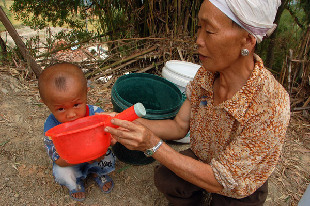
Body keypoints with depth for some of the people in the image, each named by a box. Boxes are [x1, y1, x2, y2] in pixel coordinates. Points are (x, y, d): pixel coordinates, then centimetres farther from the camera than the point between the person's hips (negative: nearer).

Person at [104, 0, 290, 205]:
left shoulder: (270, 107, -36)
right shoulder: (206, 74, -16)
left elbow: (219, 181, -31)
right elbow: (179, 126, -8)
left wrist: (152, 144, -36)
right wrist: (128, 122, -22)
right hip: (203, 161, 3)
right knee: (163, 177, -20)